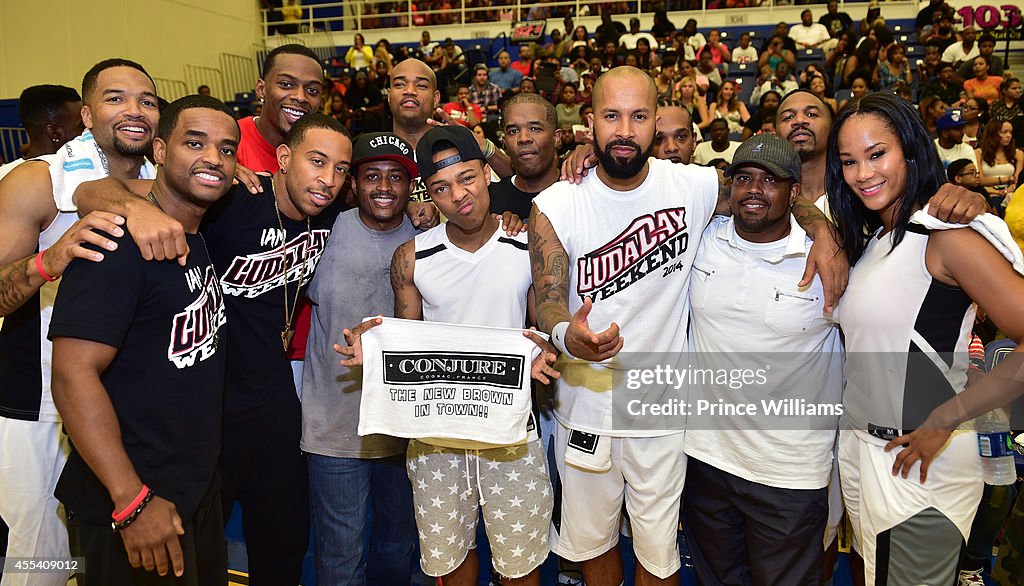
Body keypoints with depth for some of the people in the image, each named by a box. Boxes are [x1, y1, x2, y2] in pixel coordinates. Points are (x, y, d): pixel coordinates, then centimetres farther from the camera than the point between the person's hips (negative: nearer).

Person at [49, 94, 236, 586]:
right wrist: (132, 502, -27)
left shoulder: (204, 240, 7)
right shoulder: (118, 243, -19)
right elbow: (73, 375, -25)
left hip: (199, 489, 8)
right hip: (124, 509, -8)